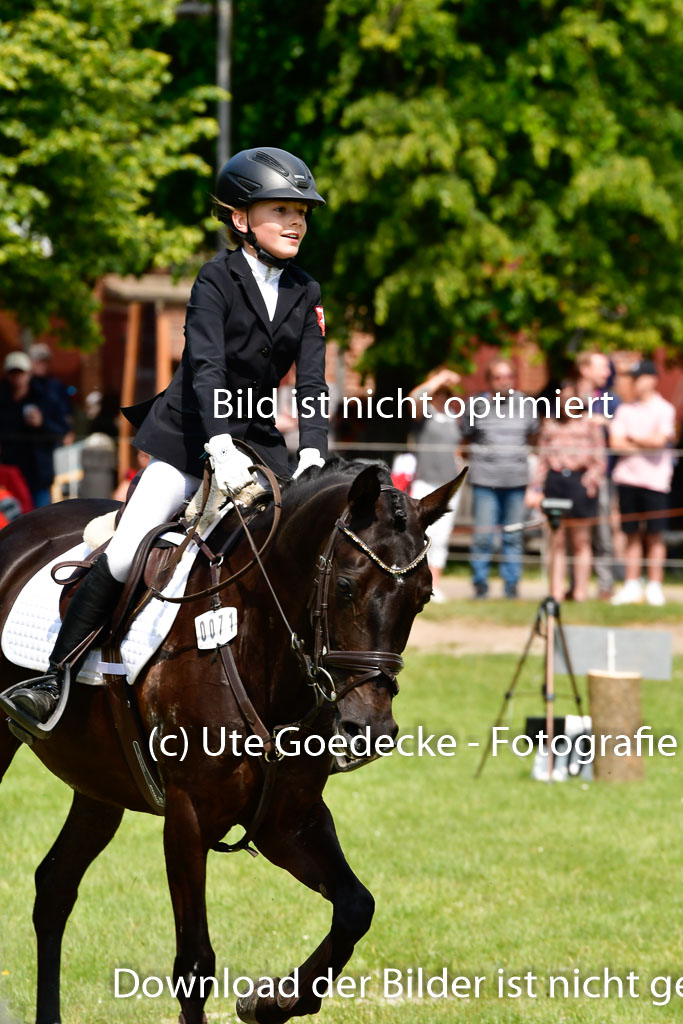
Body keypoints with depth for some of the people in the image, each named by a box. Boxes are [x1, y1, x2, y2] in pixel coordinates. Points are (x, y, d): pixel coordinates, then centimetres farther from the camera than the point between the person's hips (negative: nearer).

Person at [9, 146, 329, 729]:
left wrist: (313, 453, -19)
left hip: (258, 439, 5)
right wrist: (221, 446, -37)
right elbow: (206, 368, -22)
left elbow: (313, 383, -2)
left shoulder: (305, 295, 5)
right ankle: (54, 676, -8)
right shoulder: (216, 281, -9)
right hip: (191, 436, -5)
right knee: (125, 551, -15)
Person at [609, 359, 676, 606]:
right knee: (632, 534, 5)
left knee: (654, 535, -1)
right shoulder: (625, 409, 12)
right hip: (627, 476, 4)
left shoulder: (664, 409, 0)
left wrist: (633, 438, 0)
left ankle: (654, 586, 3)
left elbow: (659, 439, -13)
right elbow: (615, 441, 2)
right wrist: (645, 444, -8)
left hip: (654, 480, -4)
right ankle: (632, 586, 9)